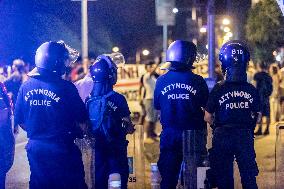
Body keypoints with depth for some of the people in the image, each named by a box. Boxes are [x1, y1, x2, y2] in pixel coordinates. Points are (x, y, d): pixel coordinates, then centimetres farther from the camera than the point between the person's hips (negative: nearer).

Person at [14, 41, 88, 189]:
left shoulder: (25, 87, -1)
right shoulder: (65, 87, -14)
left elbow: (19, 120, 6)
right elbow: (81, 120, -10)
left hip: (35, 148, 5)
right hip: (61, 148, -5)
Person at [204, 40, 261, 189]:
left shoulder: (218, 89, -12)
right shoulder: (252, 90, -4)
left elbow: (208, 117, -7)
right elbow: (257, 116, 6)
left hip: (222, 136, -1)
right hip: (245, 136, 2)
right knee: (249, 177, 11)